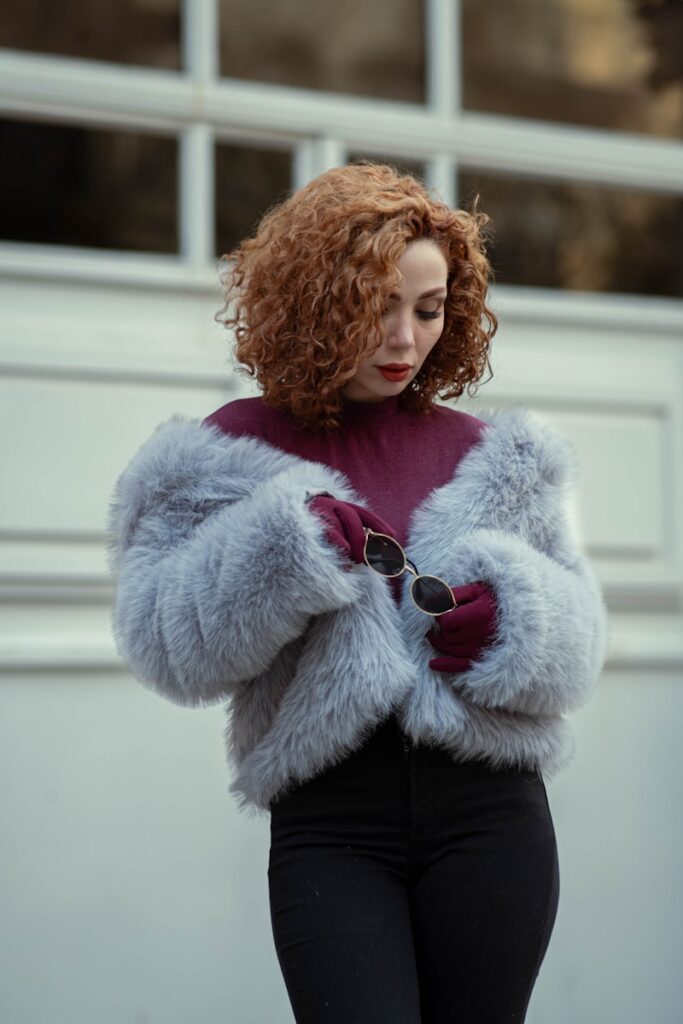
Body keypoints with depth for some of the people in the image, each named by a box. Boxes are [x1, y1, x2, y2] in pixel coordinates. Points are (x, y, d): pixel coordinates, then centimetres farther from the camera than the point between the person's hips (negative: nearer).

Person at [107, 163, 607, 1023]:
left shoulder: (489, 456, 13)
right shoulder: (233, 452, 6)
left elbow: (575, 635, 15)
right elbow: (164, 643, -2)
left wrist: (513, 621, -7)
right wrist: (282, 545, -16)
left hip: (489, 808, 3)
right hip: (329, 820, -2)